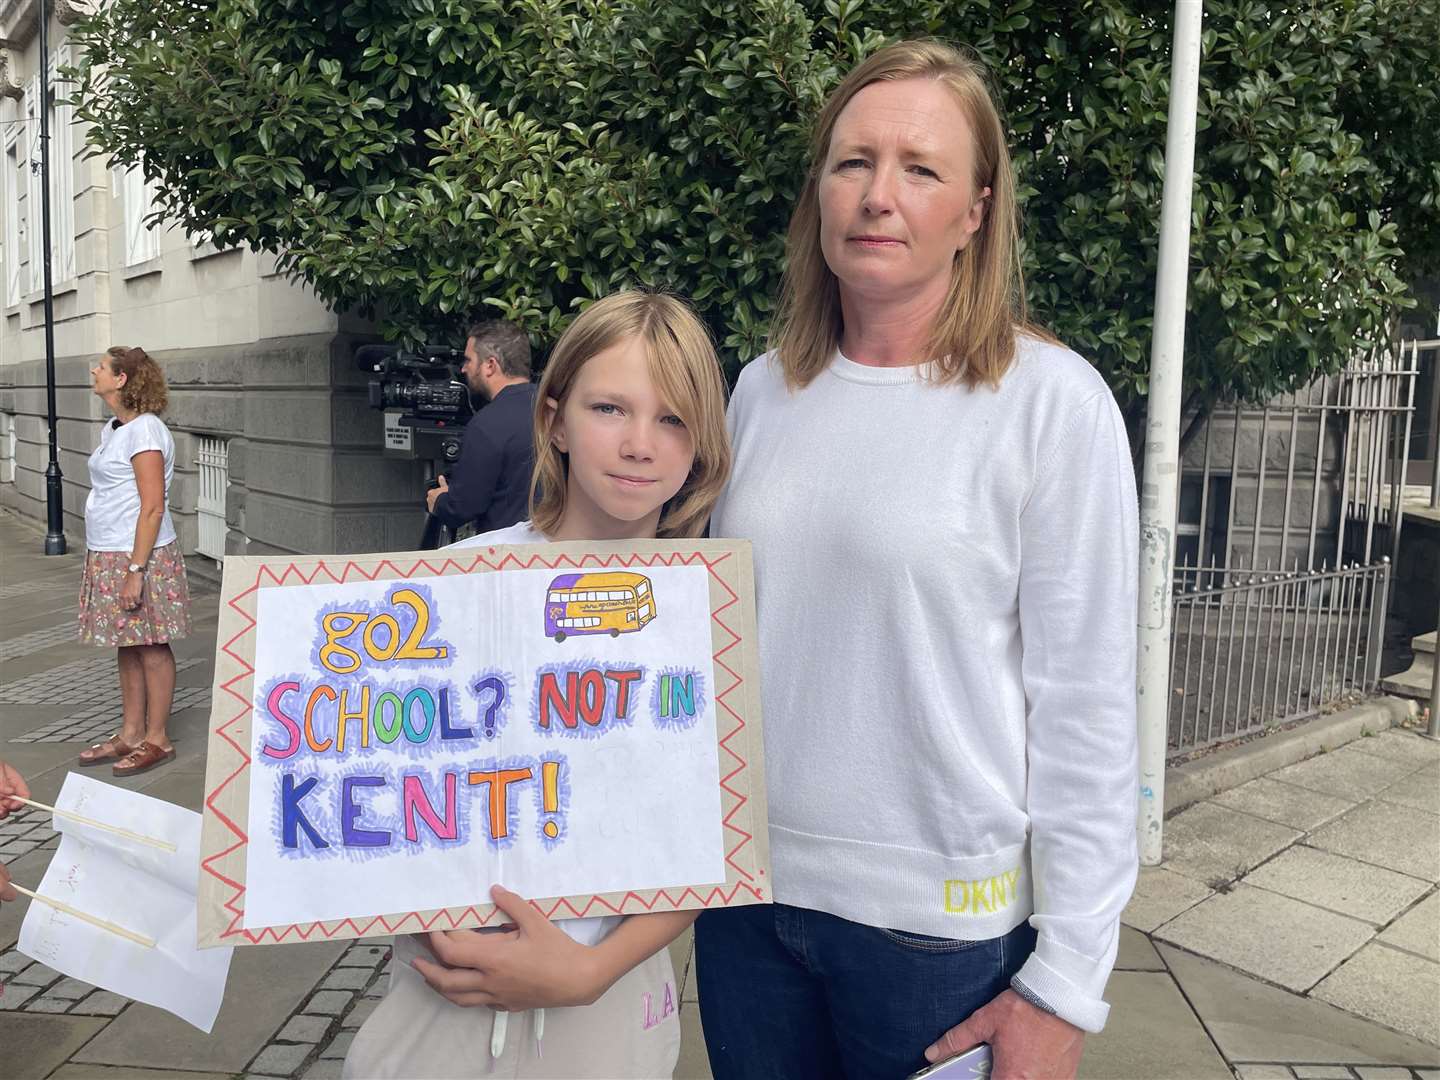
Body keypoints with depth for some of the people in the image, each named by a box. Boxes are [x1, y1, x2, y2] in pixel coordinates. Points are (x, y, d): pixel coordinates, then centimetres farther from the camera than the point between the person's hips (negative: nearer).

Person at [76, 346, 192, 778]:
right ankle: (131, 733, 25)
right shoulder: (113, 429, 14)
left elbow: (153, 508, -20)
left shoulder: (144, 431, -15)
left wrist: (136, 569, -22)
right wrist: (112, 564, 16)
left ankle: (157, 739, 11)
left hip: (140, 556, -9)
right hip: (108, 556, 9)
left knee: (150, 647, 1)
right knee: (127, 648, 15)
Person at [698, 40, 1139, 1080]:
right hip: (748, 892, 4)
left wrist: (1063, 987, -11)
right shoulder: (762, 389, 2)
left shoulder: (1053, 402, -12)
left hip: (943, 919, -4)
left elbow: (1086, 709, -12)